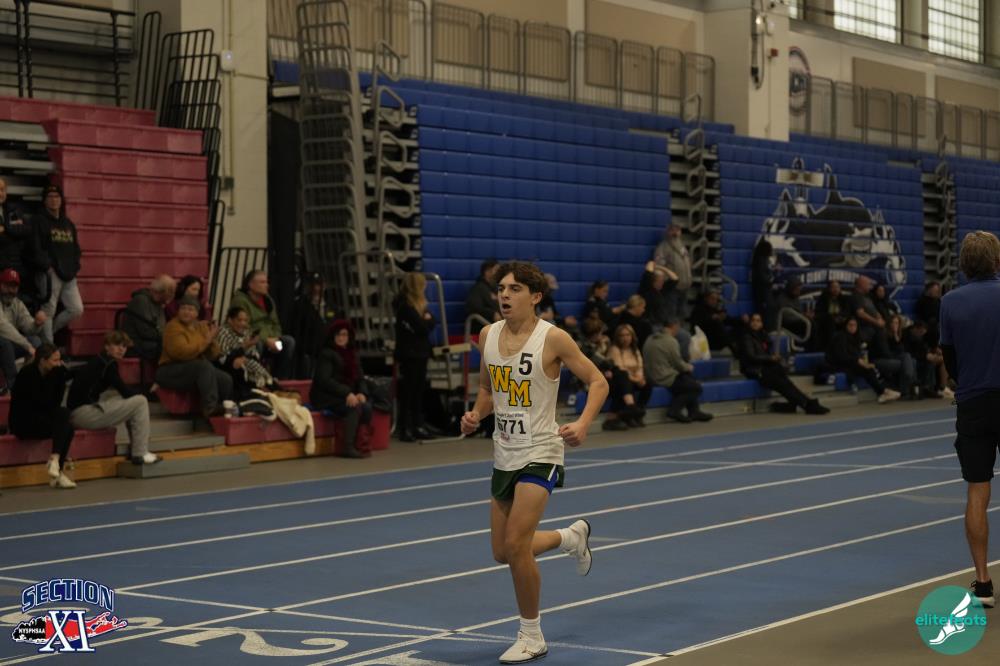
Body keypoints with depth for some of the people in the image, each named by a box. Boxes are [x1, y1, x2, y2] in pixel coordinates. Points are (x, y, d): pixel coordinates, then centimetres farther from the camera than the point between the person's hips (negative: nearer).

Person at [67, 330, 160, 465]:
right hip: (84, 413, -10)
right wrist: (141, 394, 12)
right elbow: (125, 392, -7)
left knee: (131, 399, 25)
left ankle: (135, 446, 25)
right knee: (140, 402, -8)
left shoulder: (99, 360, 17)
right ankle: (140, 454, -4)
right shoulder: (108, 364, -11)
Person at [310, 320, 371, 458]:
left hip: (346, 395, 7)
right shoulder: (327, 354, -7)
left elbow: (359, 378, 12)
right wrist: (347, 393, -26)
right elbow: (324, 380, -18)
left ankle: (360, 443, -15)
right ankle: (349, 448, -27)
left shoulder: (352, 354, 14)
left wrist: (361, 393, -11)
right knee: (355, 407, -30)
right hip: (325, 397, -7)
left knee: (367, 407, -21)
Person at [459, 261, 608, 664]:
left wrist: (582, 425, -23)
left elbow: (597, 381, -7)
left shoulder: (553, 339, -13)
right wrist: (476, 415, -1)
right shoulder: (488, 336, 4)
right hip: (504, 455, 7)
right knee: (502, 552, 12)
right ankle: (572, 537, 41)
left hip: (540, 453, -7)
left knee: (515, 545, -16)